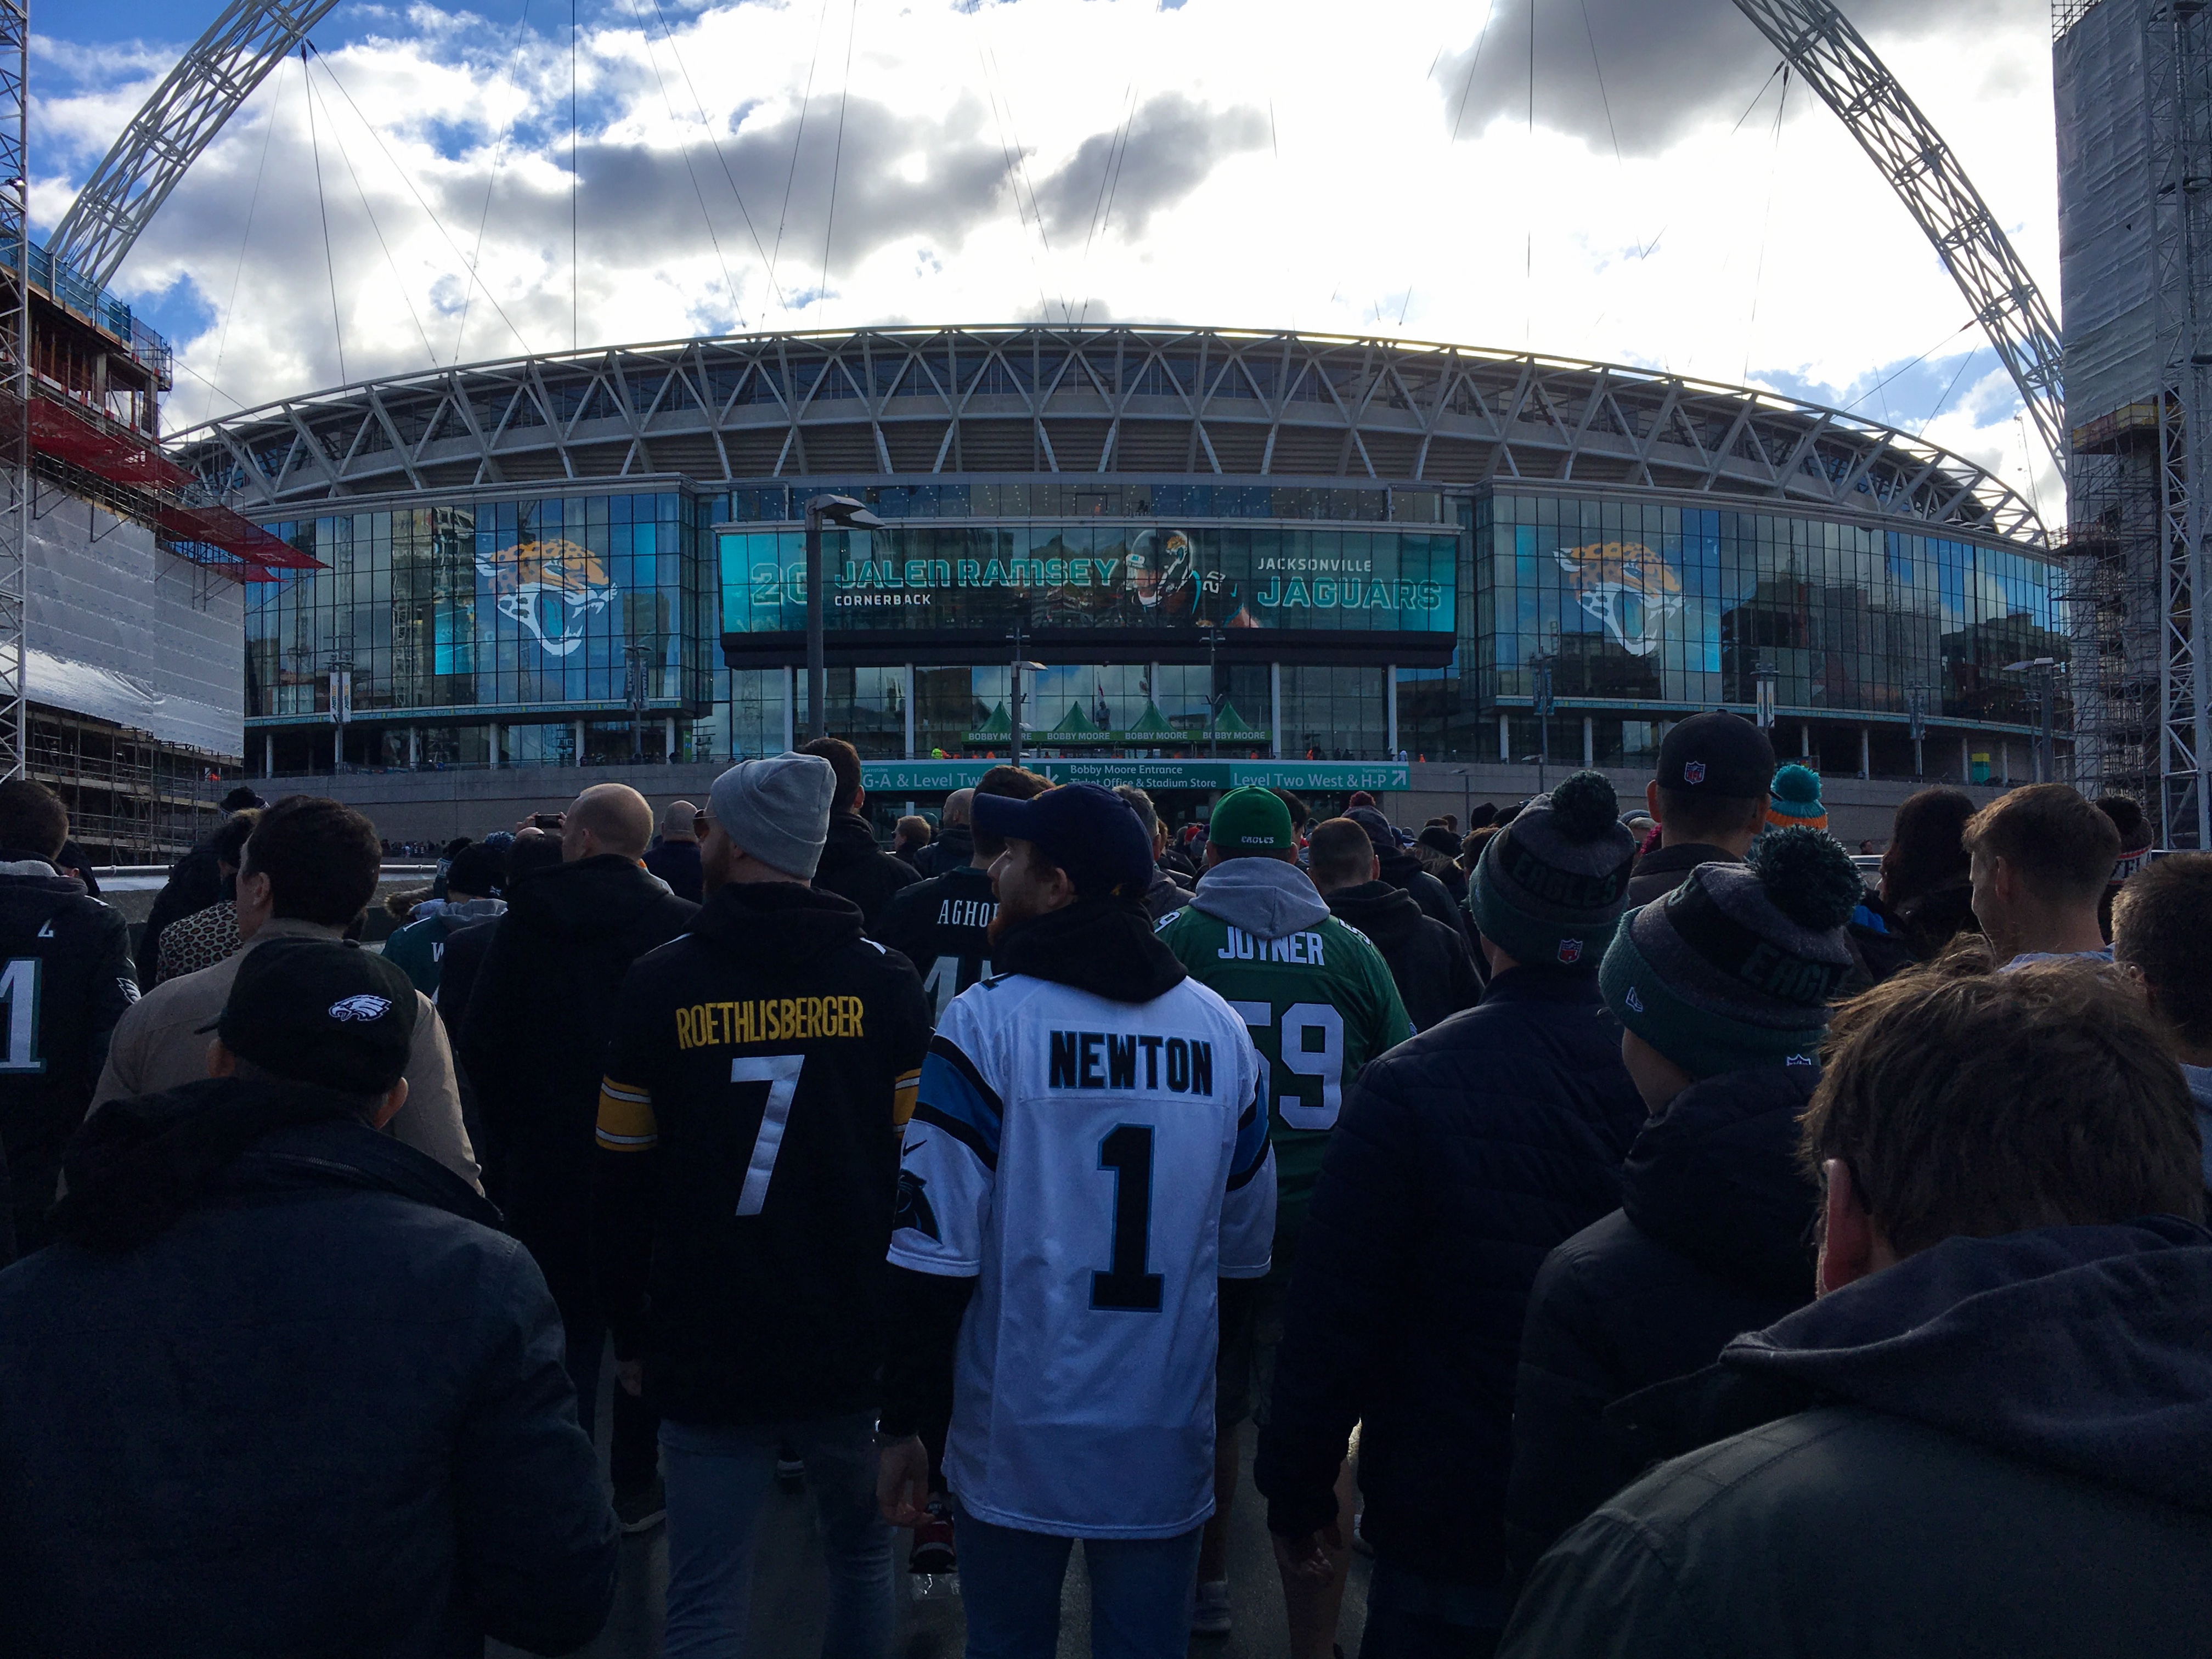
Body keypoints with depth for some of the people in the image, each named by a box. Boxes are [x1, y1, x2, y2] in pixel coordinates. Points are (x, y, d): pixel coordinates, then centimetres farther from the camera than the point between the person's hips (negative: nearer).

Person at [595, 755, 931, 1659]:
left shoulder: (659, 983, -5)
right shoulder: (883, 978, -4)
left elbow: (622, 1183, 0)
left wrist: (631, 1334, 10)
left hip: (707, 1356, -1)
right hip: (856, 1348, 1)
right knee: (861, 1554, 21)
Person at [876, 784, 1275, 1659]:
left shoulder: (988, 1019, -12)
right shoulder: (1219, 1028, 0)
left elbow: (935, 1250, -13)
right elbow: (1246, 1245, 8)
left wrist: (904, 1422, -3)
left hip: (1017, 1447, -3)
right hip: (1170, 1448, 3)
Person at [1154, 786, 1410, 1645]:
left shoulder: (1174, 939, -5)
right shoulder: (1351, 948, 0)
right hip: (1323, 1221, 0)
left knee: (1207, 1415, 18)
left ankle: (1205, 1588, 37)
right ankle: (1316, 1636, 8)